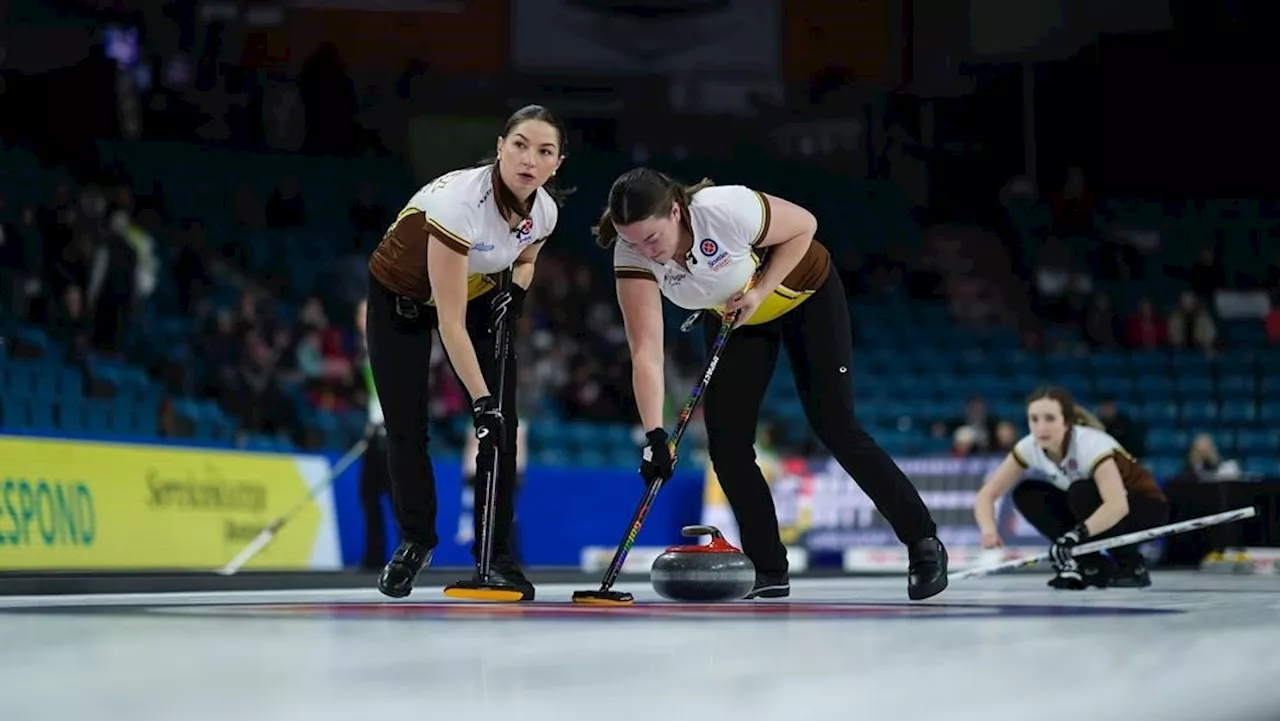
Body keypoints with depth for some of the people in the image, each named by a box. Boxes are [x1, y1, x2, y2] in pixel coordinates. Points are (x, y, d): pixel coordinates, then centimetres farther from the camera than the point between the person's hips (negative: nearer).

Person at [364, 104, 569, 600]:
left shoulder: (544, 210, -19)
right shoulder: (459, 200, -38)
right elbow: (451, 324, -37)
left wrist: (517, 290, -14)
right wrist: (480, 400, -38)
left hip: (479, 295, 5)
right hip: (401, 299, -5)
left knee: (503, 426, -7)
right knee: (407, 428, -7)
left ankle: (498, 553, 3)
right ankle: (414, 543, 15)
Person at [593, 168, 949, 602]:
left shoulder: (726, 209, -39)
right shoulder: (631, 255, -28)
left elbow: (804, 225, -20)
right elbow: (646, 354, -32)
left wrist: (760, 291, -27)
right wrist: (655, 435, -42)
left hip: (805, 293, -4)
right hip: (734, 314, 4)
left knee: (834, 426, -8)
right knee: (725, 439, -8)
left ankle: (924, 544, 5)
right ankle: (769, 571, 4)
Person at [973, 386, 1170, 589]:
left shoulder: (1091, 443, -32)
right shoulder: (1031, 447, -15)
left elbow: (1118, 505, -45)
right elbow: (987, 494, -15)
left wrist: (1076, 535, -56)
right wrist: (989, 530, -36)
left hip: (1146, 510, -6)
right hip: (1099, 510, 6)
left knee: (1081, 492, -33)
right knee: (1026, 494, -12)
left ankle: (1132, 567, -16)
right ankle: (1095, 566, -7)